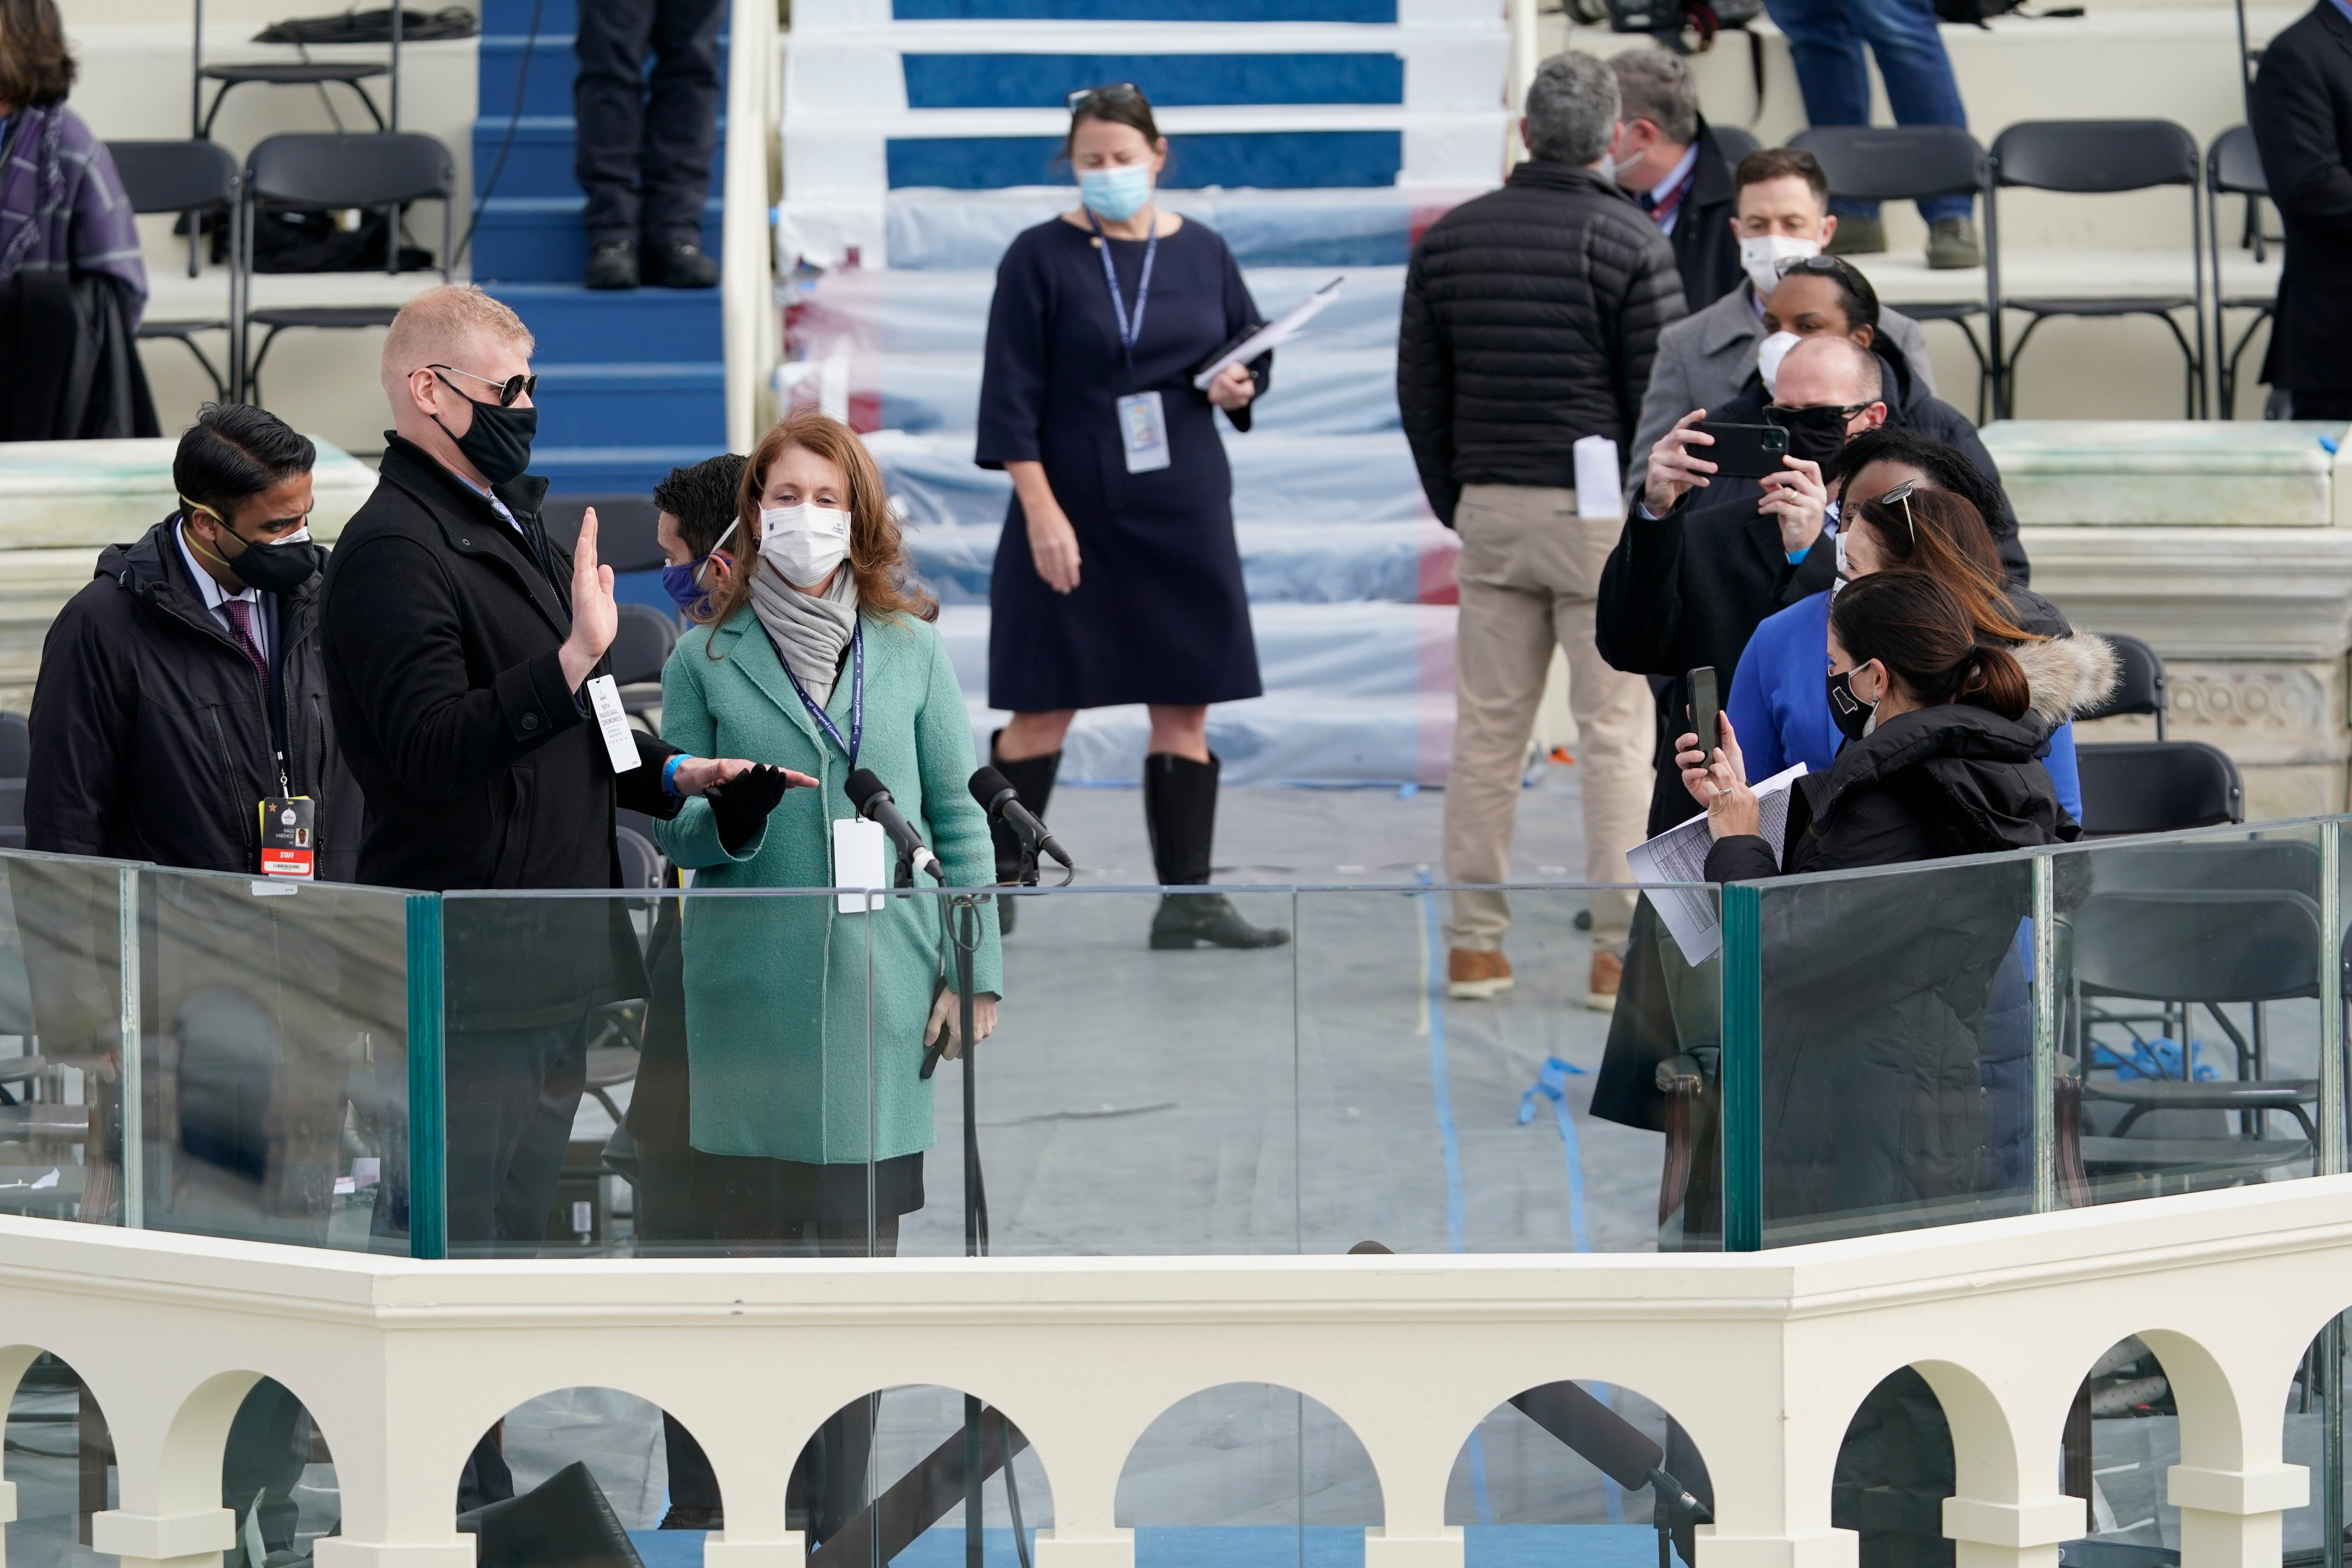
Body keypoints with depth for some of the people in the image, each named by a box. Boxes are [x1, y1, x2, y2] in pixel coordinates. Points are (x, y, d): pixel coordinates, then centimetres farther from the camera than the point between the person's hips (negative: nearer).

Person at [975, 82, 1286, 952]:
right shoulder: (1041, 258, -5)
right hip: (1072, 513, -4)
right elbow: (1011, 397, -9)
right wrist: (1041, 511, -16)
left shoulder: (1201, 252, 6)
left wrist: (1241, 385, -5)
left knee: (1185, 708, 4)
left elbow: (1255, 349, 19)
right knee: (1044, 710, 0)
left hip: (1183, 514, 4)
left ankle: (1188, 900, 9)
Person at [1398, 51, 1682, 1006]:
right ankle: (1619, 951, -3)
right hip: (1604, 512, -4)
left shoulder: (1451, 239, 7)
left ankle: (1475, 944, 7)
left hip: (1491, 509, 4)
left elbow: (1421, 389, 10)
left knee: (1488, 728, 7)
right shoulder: (1632, 245, -8)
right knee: (1616, 731, -2)